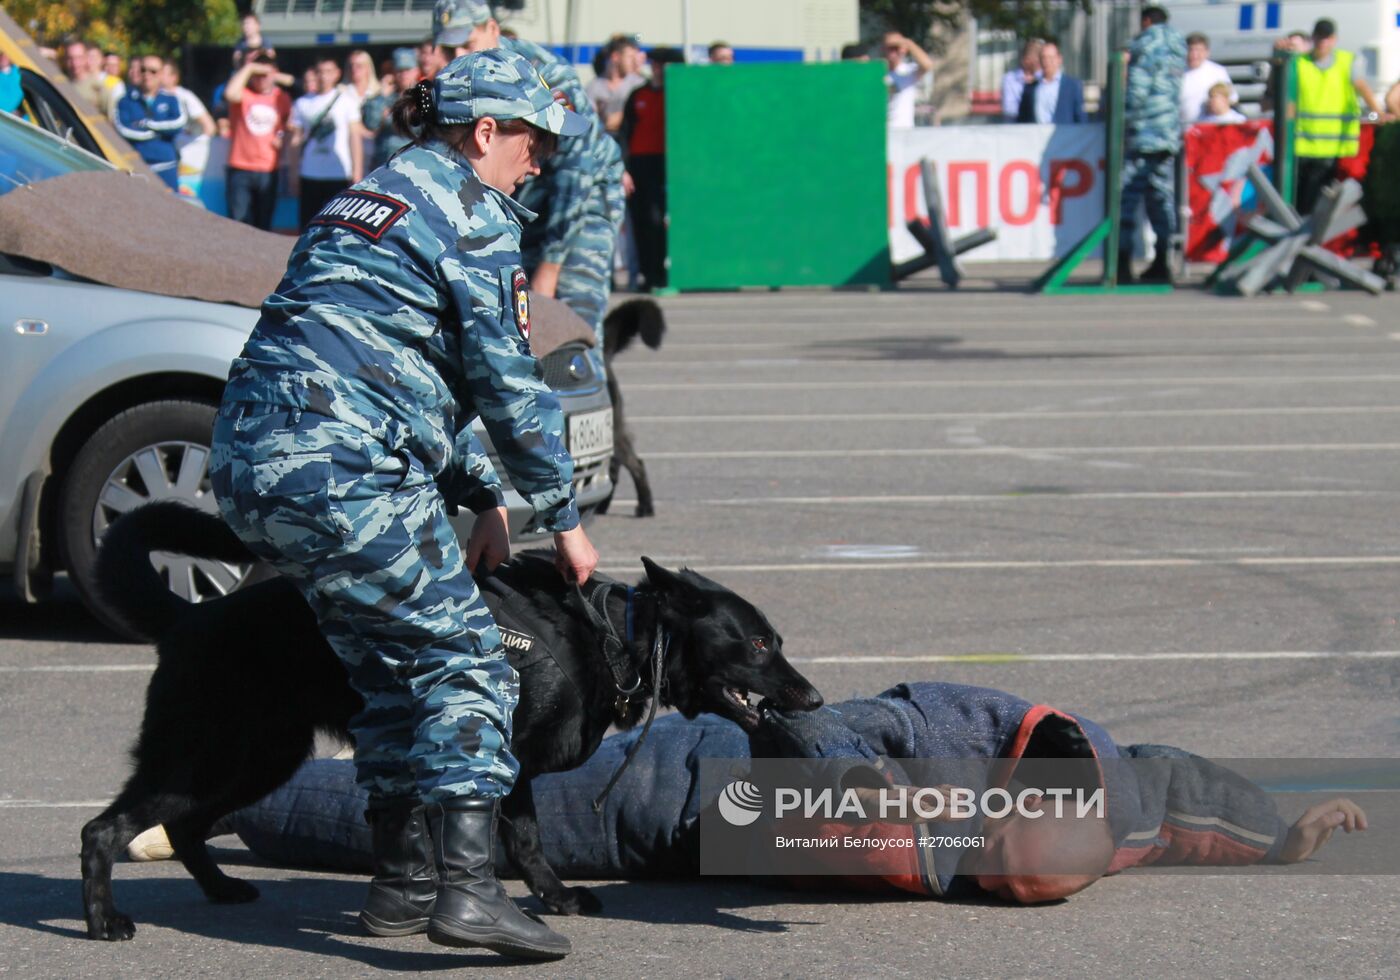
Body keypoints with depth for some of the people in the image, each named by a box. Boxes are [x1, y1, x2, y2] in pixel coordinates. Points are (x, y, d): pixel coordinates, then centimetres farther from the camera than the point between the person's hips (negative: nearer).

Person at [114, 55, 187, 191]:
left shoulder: (170, 100, 11)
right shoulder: (126, 102, 6)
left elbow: (179, 123, -8)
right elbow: (123, 130, -9)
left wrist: (146, 124, -7)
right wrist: (160, 131, -3)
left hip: (166, 168, 1)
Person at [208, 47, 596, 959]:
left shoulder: (369, 198, 27)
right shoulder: (472, 212, -1)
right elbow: (507, 378, -2)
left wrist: (480, 498, 27)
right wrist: (565, 516, 7)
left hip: (250, 461, 9)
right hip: (344, 468, -9)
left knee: (394, 663, 18)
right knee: (465, 658, -4)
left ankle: (403, 879, 22)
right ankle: (468, 885, -15)